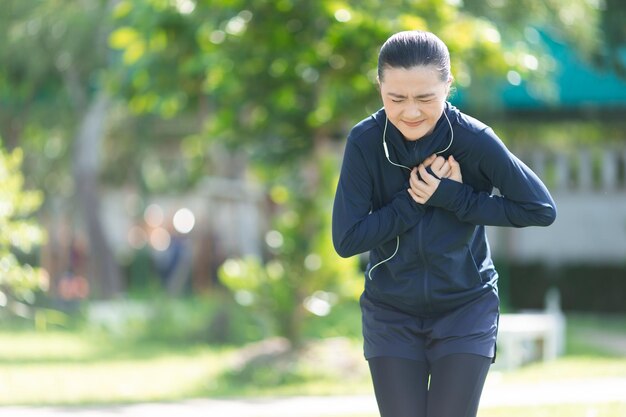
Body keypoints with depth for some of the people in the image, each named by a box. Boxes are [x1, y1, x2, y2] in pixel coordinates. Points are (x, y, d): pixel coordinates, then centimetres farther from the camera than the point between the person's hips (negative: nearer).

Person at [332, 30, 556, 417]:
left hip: (466, 311, -1)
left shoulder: (475, 140, -18)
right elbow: (346, 239, -16)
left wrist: (452, 197, -21)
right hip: (391, 313, 1)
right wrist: (416, 198, -23)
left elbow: (542, 208, -15)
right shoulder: (365, 142, -15)